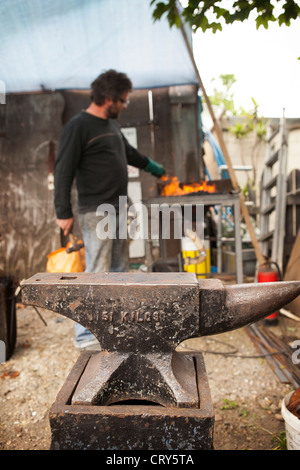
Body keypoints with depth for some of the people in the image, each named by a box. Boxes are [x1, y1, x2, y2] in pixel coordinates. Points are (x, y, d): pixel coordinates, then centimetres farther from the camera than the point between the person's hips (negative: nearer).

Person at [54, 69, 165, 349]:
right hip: (96, 212, -9)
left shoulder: (111, 125, 19)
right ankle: (86, 336, 6)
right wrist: (63, 212, -15)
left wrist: (157, 169, 40)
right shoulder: (79, 126, -8)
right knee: (97, 273, -7)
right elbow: (63, 171, -12)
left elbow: (130, 154, 33)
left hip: (118, 210, 9)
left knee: (120, 269, 13)